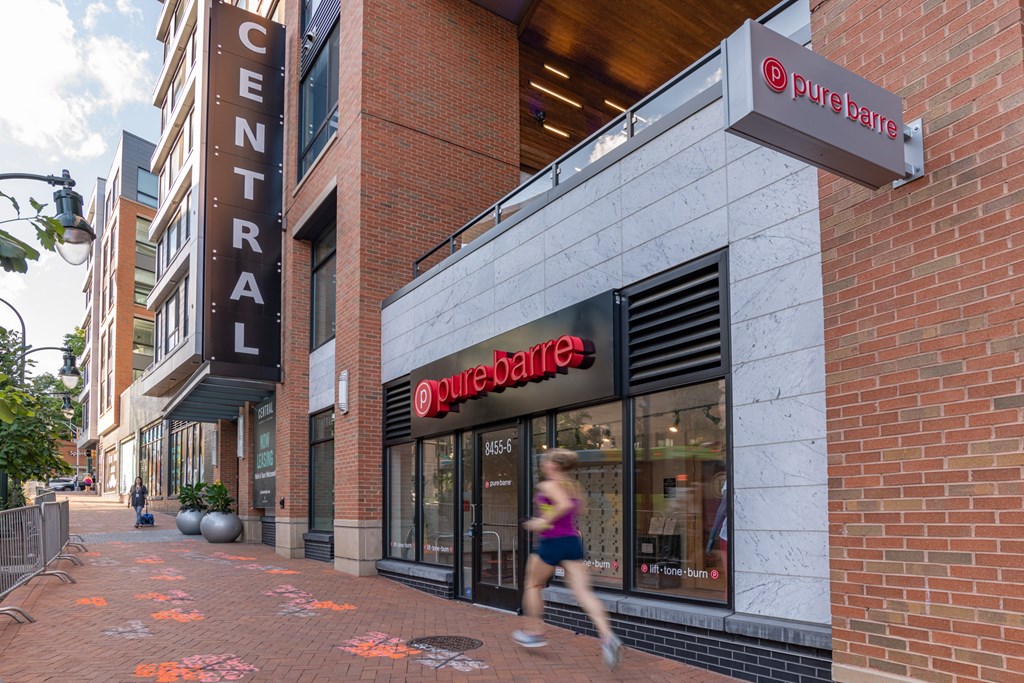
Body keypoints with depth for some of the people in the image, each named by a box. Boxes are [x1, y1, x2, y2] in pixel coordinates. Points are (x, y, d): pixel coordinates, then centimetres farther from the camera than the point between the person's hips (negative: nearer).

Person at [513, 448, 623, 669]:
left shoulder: (547, 486, -13)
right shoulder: (574, 485, 10)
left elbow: (565, 504, -29)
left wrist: (545, 521, -21)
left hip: (551, 543, -6)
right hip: (572, 541, 6)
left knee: (533, 585, 18)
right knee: (583, 591, -3)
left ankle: (536, 632, 26)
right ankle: (607, 635, -21)